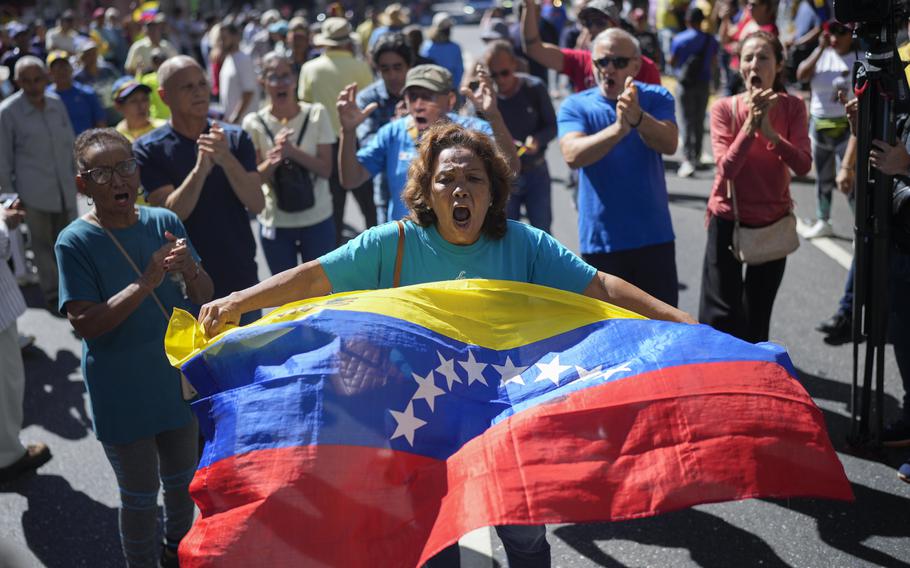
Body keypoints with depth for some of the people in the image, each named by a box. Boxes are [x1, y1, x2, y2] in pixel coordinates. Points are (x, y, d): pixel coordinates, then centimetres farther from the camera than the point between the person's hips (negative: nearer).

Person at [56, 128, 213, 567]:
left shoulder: (165, 223, -5)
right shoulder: (75, 242, -15)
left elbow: (204, 297, -1)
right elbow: (85, 323, -20)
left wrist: (190, 272, -23)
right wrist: (147, 284, -29)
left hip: (177, 378, 4)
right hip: (122, 395, -4)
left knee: (182, 480, 22)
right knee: (140, 494, 10)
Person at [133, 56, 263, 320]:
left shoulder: (236, 138, 2)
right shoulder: (148, 149, -6)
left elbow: (256, 204, -8)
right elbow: (170, 213, -15)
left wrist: (227, 160, -24)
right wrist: (201, 168, -30)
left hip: (243, 278, 3)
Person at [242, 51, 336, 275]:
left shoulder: (316, 114, -4)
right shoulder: (254, 122, -4)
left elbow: (326, 169, -8)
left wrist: (292, 151, -23)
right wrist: (274, 160, -27)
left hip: (317, 220, 0)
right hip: (275, 223, 0)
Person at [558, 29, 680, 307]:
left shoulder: (656, 98, 0)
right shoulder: (576, 106, -4)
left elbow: (669, 144, -19)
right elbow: (573, 155, -22)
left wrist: (638, 118, -39)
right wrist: (618, 129, -38)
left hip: (654, 237, 1)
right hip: (600, 240, -1)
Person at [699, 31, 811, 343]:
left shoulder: (792, 107, -5)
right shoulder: (724, 108, -10)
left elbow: (803, 165, -17)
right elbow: (726, 169, -20)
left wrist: (770, 131, -29)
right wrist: (750, 124, -28)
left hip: (774, 221, 2)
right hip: (728, 220, -2)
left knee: (757, 317, 14)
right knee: (720, 316, -3)